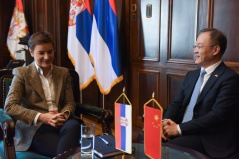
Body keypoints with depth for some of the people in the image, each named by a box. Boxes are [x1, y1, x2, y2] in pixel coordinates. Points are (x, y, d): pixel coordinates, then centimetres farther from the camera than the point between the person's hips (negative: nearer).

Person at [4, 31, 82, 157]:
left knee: (73, 124, -35)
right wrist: (41, 117, -17)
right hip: (34, 128, -4)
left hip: (61, 124, 5)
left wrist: (64, 115, -11)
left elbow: (70, 103, 14)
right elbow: (9, 107, -5)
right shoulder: (21, 74, 6)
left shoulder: (63, 73, 19)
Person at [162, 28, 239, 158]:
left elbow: (217, 116, -18)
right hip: (181, 130, 7)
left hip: (209, 141, -6)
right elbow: (177, 103, 14)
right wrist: (165, 121, -8)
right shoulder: (191, 75, 17)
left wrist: (179, 128, -18)